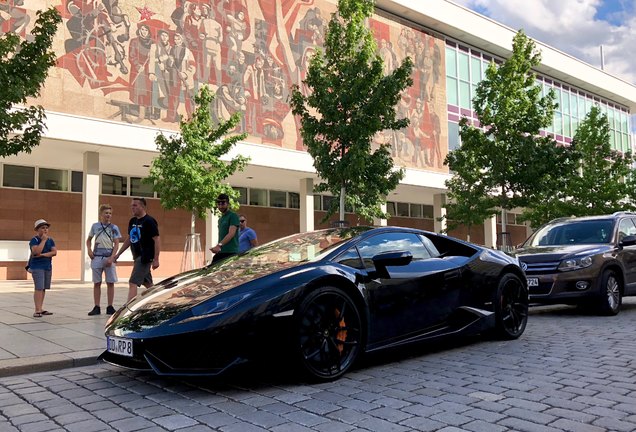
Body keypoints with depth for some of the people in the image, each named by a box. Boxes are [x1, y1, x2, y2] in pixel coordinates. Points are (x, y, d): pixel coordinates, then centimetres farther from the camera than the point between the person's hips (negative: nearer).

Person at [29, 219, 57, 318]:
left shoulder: (50, 240, 10)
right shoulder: (34, 240, -5)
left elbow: (54, 252, -1)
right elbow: (36, 251, -21)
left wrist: (43, 255, -14)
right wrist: (43, 240, -16)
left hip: (48, 266, 6)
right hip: (37, 266, -5)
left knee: (43, 288, 8)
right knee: (39, 288, -12)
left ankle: (41, 309, 14)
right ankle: (37, 310, -13)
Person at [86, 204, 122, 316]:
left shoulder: (114, 228, 1)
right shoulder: (95, 226, 6)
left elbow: (116, 244, -2)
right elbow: (89, 240, 19)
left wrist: (111, 258, -13)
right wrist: (89, 249, 0)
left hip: (109, 258, -1)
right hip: (97, 257, 1)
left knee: (110, 283, 1)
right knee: (97, 283, 5)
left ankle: (110, 307, 9)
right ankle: (97, 307, 11)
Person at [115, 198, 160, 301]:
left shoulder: (149, 221, -13)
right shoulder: (132, 221, 11)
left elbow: (157, 240, -16)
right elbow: (129, 239, 20)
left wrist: (156, 259, -20)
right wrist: (118, 254, 18)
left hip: (145, 257, -9)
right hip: (137, 257, 9)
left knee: (133, 283, -13)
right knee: (148, 284, 16)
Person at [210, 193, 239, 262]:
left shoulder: (233, 216, -7)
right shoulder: (220, 219, 21)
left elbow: (231, 234, -20)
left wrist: (219, 245, -30)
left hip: (231, 252, -9)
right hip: (220, 252, 9)